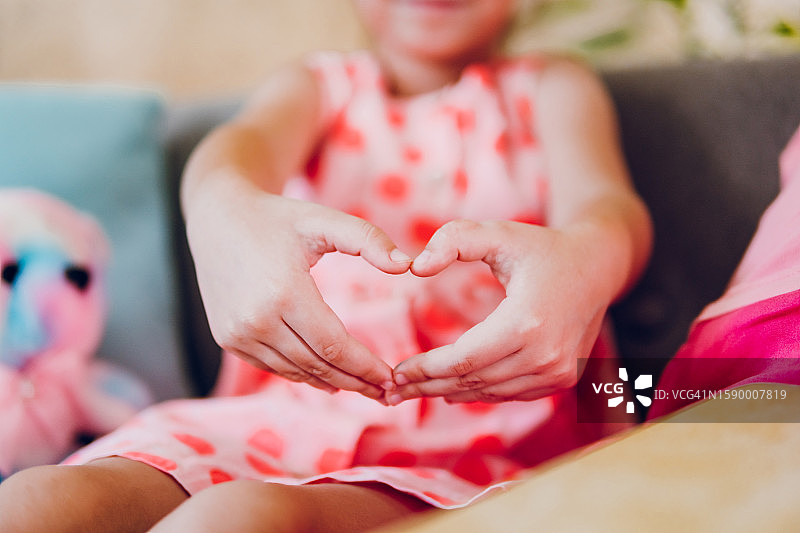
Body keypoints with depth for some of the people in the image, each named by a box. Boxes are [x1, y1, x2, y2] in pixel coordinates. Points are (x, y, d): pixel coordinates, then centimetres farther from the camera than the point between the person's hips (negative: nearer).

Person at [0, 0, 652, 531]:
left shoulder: (552, 90, 19)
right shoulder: (316, 85, 21)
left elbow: (602, 198, -3)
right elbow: (246, 141, -3)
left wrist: (591, 256, -32)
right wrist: (225, 210, -31)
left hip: (475, 442, -1)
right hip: (280, 413, 2)